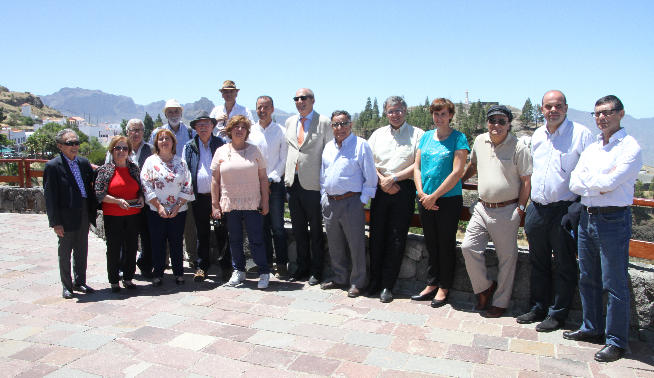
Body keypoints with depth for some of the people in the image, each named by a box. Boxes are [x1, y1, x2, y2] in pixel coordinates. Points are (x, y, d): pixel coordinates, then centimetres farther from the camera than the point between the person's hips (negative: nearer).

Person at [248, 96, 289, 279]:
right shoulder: (250, 131, 8)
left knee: (277, 226, -4)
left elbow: (283, 159, -1)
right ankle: (266, 262, 18)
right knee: (261, 226, 7)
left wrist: (271, 178, -9)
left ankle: (281, 264, 3)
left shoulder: (281, 131, 1)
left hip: (275, 183, -2)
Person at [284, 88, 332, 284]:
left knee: (316, 230, 4)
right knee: (298, 229, 13)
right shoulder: (290, 122, 14)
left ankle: (316, 270, 17)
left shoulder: (324, 122, -4)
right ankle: (302, 267, 26)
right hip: (292, 181, 6)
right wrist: (286, 172, 12)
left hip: (313, 183, -5)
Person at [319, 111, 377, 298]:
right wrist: (323, 198, 14)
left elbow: (370, 178, -6)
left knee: (356, 245, 1)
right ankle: (339, 278, 30)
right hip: (330, 203, 6)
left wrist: (362, 201, -10)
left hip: (351, 202, -6)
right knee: (334, 245, 15)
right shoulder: (328, 147, 14)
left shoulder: (361, 145, -5)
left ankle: (357, 282, 14)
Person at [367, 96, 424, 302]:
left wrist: (394, 178, -11)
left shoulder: (417, 134, 3)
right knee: (376, 235, 4)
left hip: (404, 190, -3)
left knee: (396, 239, -1)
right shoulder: (378, 134, 15)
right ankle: (374, 280, 16)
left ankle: (387, 285, 8)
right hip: (380, 190, 3)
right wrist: (382, 180, -4)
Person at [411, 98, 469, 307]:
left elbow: (457, 172, -12)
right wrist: (422, 193, -6)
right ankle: (432, 284, 25)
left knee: (446, 243, 4)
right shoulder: (426, 136, 10)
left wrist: (434, 196, -13)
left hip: (448, 199, -4)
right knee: (431, 243, 13)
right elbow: (417, 167, 8)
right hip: (425, 200, 5)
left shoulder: (458, 138, -5)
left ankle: (444, 287, 18)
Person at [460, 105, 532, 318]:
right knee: (468, 247, -5)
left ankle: (500, 303, 19)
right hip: (482, 208, 5)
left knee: (506, 257, 5)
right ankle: (484, 288, 17)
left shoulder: (519, 147, -7)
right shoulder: (480, 141, 8)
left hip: (507, 211, -4)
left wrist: (520, 209, -9)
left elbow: (526, 181, -6)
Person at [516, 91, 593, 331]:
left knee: (564, 265, 5)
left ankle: (557, 313, 18)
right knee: (538, 262, 15)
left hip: (565, 209, -5)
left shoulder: (581, 134, -6)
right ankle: (538, 308, 28)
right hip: (537, 209, 6)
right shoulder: (537, 135, 12)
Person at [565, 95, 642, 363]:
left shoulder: (630, 148, -7)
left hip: (613, 219, -7)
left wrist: (588, 180, -3)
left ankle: (616, 341, 13)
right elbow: (575, 184, 3)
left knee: (615, 284, 1)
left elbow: (610, 183, -20)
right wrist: (601, 182, -11)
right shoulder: (591, 148, 14)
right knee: (588, 279, 16)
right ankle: (592, 328, 31)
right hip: (587, 217, 7)